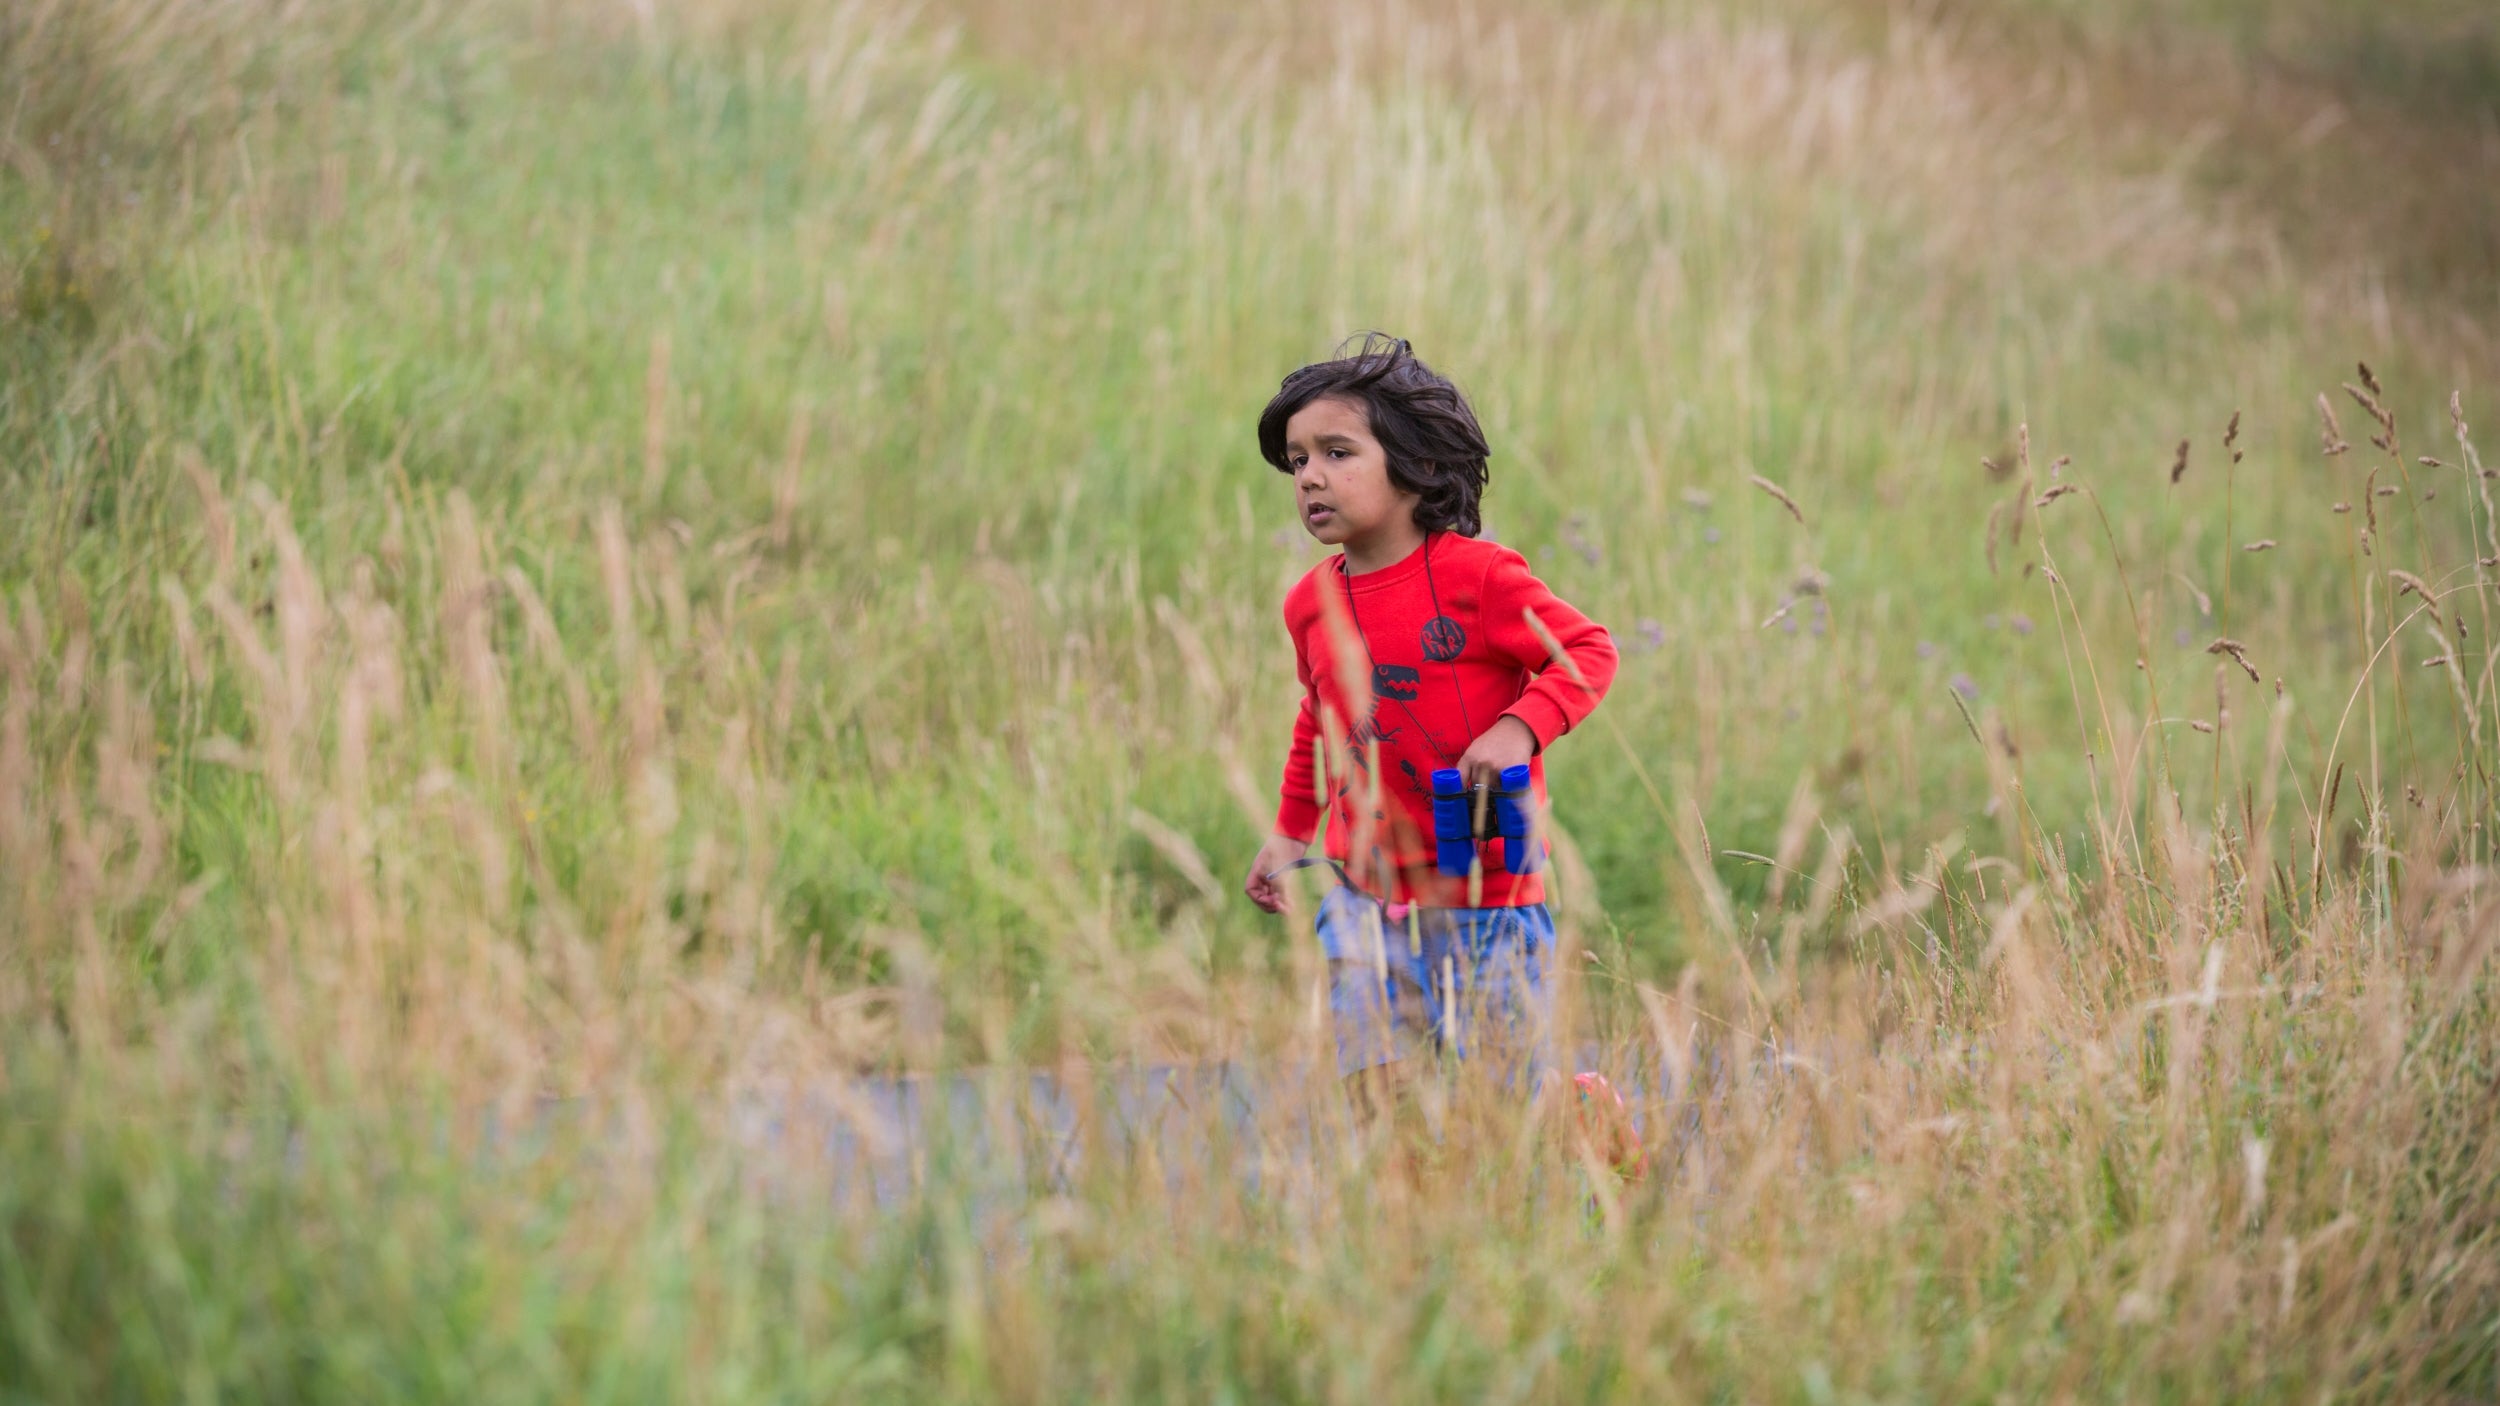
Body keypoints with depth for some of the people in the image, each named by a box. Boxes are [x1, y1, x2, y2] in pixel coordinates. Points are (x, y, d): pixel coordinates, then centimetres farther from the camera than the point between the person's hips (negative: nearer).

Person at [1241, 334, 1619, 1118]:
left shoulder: (1475, 574, -13)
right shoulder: (1311, 604, 4)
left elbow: (1588, 651, -8)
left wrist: (1520, 729, -23)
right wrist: (1290, 831, 24)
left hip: (1486, 900, -4)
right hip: (1371, 899, 4)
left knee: (1513, 1098, 6)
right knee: (1375, 1094, -6)